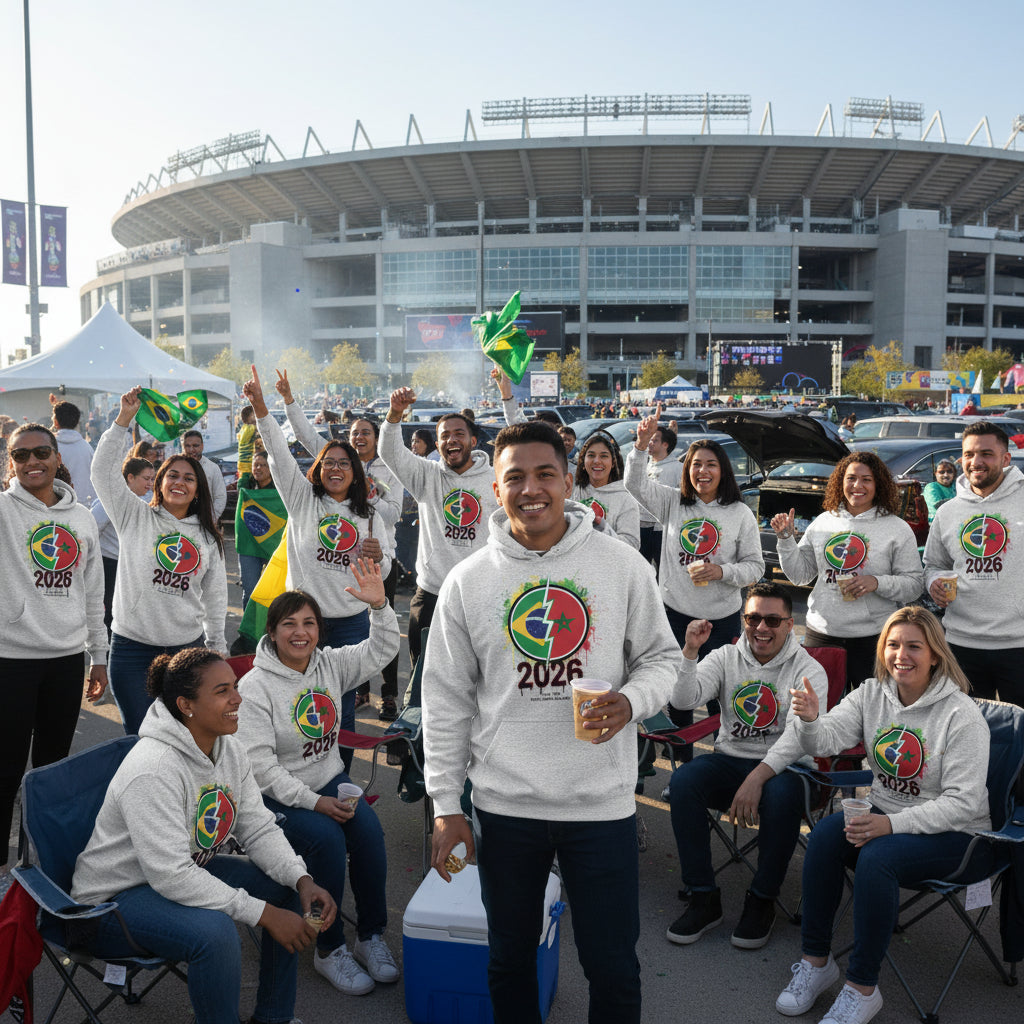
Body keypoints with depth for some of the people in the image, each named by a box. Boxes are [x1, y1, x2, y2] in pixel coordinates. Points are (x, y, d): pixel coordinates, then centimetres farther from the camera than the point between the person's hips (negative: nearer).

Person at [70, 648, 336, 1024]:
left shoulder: (230, 750, -4)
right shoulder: (153, 770, -31)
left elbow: (259, 829, 1)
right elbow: (171, 876, -33)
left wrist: (303, 880, -17)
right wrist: (263, 913, -31)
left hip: (189, 872, 9)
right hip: (112, 899, -9)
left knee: (291, 886, 0)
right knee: (215, 932, -34)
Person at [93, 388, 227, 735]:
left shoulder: (207, 536, 10)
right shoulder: (135, 517, 2)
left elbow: (215, 594, 14)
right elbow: (103, 470, -7)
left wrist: (217, 647, 14)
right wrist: (124, 419, -12)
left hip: (188, 646, 2)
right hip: (132, 645, -2)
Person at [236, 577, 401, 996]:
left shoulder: (330, 664, 3)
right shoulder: (255, 687, -13)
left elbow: (381, 651, 1)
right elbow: (260, 766, -17)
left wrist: (379, 606, -18)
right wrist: (313, 803, -22)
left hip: (331, 781, 5)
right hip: (278, 797, -5)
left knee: (368, 829, -22)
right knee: (327, 838, -29)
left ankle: (371, 937, -5)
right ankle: (329, 950, -11)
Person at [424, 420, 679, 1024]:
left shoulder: (623, 566, -3)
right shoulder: (468, 581, -1)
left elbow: (661, 655, 7)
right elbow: (446, 700, 3)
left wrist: (630, 701, -15)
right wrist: (446, 806, 1)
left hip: (603, 801, -1)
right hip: (504, 805, 1)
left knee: (614, 967, 11)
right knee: (510, 961, 18)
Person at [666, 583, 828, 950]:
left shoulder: (808, 670, -3)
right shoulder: (726, 658, 7)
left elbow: (800, 734, -17)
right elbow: (683, 700, -6)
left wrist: (758, 777, -30)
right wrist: (691, 651, -21)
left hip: (783, 767, -3)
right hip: (729, 759, 3)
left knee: (780, 796, -36)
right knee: (682, 781, -26)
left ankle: (761, 901, -13)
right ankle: (703, 898, -14)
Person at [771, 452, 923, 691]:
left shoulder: (897, 529, 0)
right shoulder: (823, 522, 9)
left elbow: (915, 583, -2)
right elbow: (800, 575, 12)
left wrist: (877, 583, -18)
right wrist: (786, 539, 0)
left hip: (873, 636, -3)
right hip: (821, 633, 3)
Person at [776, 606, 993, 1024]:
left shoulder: (962, 715, -16)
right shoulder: (871, 694, 2)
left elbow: (962, 803, -19)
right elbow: (826, 740, -12)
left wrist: (892, 824, -30)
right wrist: (810, 720, -36)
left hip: (956, 833, -5)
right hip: (885, 812, 5)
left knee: (877, 857, -32)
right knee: (826, 832, -24)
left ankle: (862, 988, -17)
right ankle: (815, 961, -10)